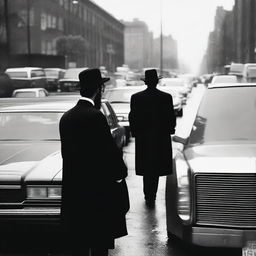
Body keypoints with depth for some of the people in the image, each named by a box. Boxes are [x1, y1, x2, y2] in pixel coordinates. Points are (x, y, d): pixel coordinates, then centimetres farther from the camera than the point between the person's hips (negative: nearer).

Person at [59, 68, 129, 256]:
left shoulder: (66, 117, 7)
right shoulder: (95, 116, -16)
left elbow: (67, 151, 9)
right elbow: (110, 151, -15)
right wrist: (121, 173, 1)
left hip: (73, 191, 7)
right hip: (96, 190, -7)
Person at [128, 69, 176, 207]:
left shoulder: (136, 97, -4)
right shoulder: (166, 97, -5)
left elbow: (132, 118, -2)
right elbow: (171, 118, -2)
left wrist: (135, 133, 11)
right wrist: (169, 130, 15)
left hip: (143, 139, 1)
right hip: (161, 139, 0)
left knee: (146, 168, 11)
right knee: (156, 169, 7)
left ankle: (148, 196, 10)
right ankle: (151, 197, 7)